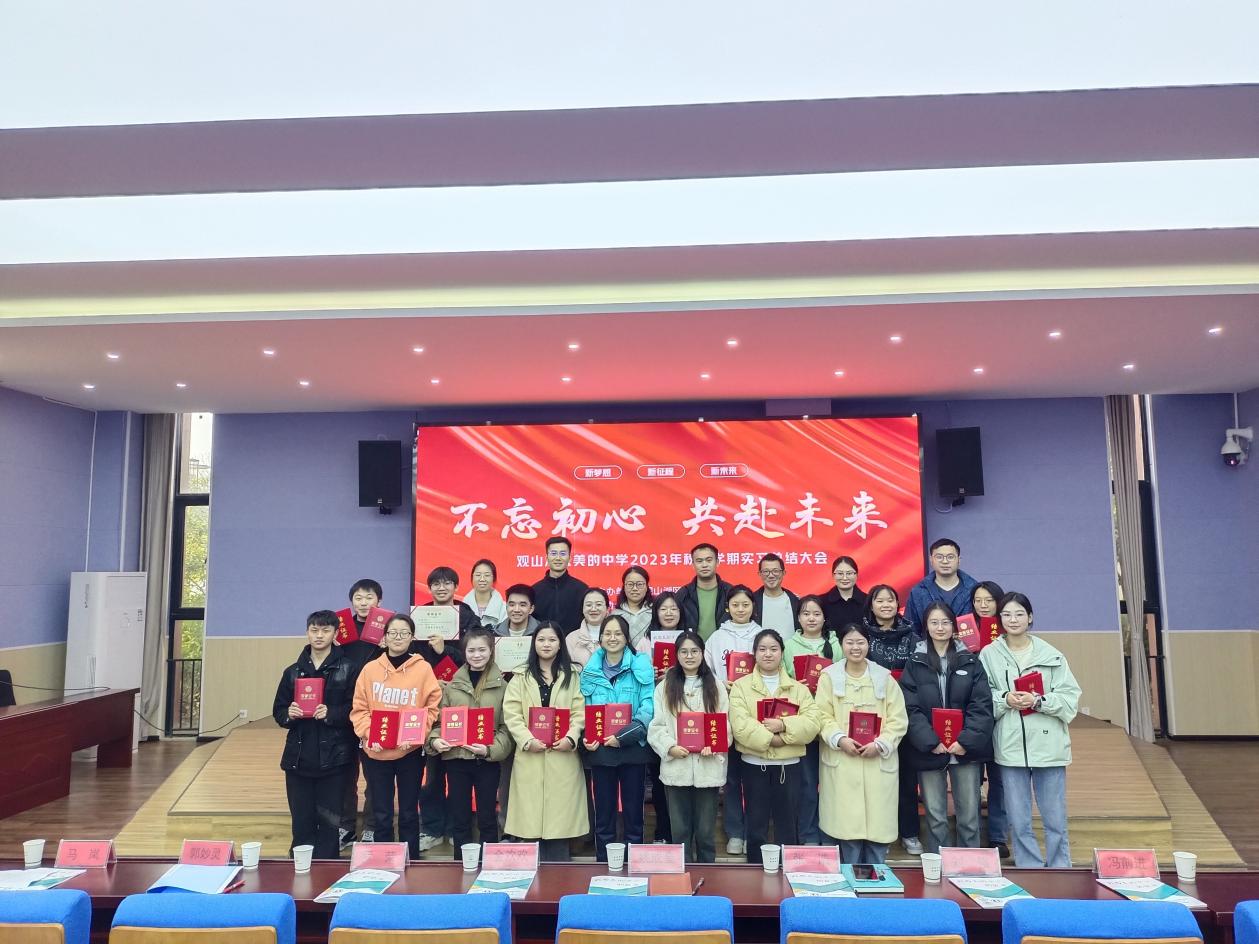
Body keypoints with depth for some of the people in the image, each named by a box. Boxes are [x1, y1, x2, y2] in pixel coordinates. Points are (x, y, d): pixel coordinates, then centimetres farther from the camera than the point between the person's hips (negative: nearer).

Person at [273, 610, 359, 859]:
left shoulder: (348, 669, -2)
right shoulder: (293, 671, 10)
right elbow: (278, 712, 11)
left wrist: (331, 714, -20)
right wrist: (289, 714, -10)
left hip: (333, 757, -3)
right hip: (298, 757, 3)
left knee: (329, 823, 3)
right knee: (301, 822, 7)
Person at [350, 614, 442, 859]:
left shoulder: (423, 668, -4)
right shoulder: (370, 669, 0)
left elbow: (432, 708, -4)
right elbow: (359, 709, 1)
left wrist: (415, 734, -16)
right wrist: (368, 734, -13)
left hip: (411, 752, -1)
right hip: (375, 752, 1)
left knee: (409, 812, 12)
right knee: (381, 814, 10)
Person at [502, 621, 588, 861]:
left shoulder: (572, 677, 11)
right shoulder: (520, 678, 10)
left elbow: (580, 713, 2)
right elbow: (511, 714, -1)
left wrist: (571, 738, -14)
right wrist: (528, 741, -14)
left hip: (563, 757, 0)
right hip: (530, 757, 0)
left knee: (560, 819, 1)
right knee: (532, 822, 0)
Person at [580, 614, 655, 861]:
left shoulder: (641, 666, -3)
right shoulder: (590, 670, 7)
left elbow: (648, 709, -11)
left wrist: (623, 736, -20)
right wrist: (585, 737, -8)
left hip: (633, 749, -2)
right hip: (599, 750, 2)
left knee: (633, 815, 8)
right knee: (603, 815, 11)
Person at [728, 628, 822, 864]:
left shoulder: (798, 688, 6)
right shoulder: (740, 686, 0)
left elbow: (813, 722, -7)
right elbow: (740, 725, -13)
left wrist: (783, 725, -20)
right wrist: (771, 739, -20)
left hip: (788, 764, 1)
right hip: (754, 764, -1)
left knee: (788, 824, 11)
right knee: (756, 824, 9)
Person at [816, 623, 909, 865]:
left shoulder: (884, 677, 7)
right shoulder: (829, 677, 4)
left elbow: (897, 719, 2)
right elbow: (823, 716, -1)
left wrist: (880, 744, -11)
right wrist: (840, 739, -16)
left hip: (878, 761, 1)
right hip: (842, 762, -1)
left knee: (878, 825, 1)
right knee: (847, 824, -1)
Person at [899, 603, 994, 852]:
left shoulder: (970, 661, 5)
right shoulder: (915, 663, 2)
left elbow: (982, 704, -2)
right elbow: (910, 708, -4)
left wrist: (966, 740, -13)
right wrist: (930, 742, -15)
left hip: (966, 749, 1)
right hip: (929, 751, 0)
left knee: (969, 815, 6)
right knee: (935, 815, 7)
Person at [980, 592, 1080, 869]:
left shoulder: (1051, 655, 1)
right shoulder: (989, 654, 2)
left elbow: (1070, 700, -2)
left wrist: (1039, 700, -16)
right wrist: (1004, 699, -16)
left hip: (1048, 744, 0)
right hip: (1010, 746, 0)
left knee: (1055, 819, 8)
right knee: (1018, 821, 7)